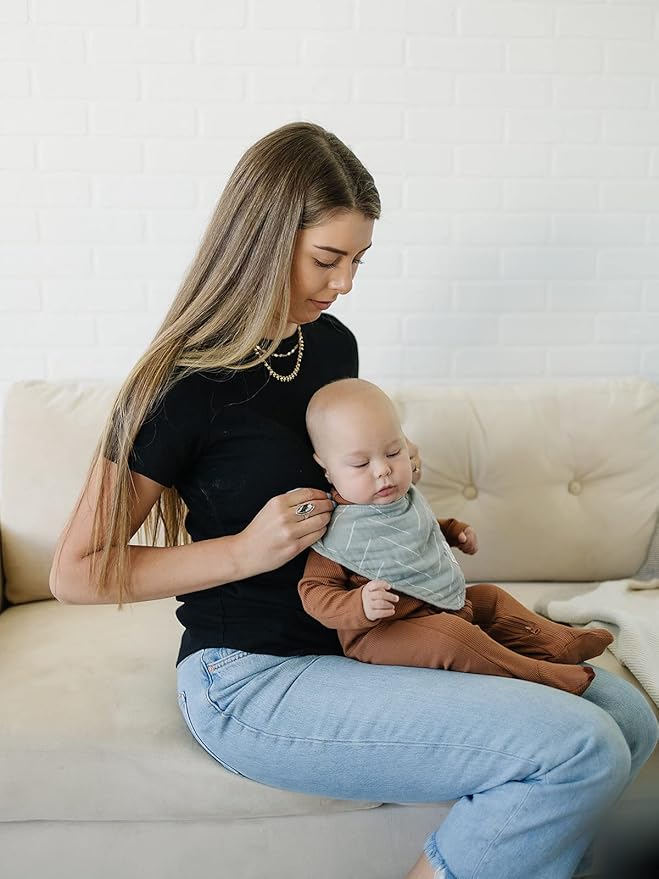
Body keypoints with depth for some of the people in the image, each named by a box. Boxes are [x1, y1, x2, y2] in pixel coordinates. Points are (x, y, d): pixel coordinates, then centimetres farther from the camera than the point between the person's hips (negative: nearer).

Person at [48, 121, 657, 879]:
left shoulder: (332, 343, 5)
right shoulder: (182, 387, -16)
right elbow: (77, 572, -11)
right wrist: (245, 549, -20)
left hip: (358, 636, 8)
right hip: (250, 675, -7)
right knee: (581, 753, -20)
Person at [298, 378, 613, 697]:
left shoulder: (403, 498, 4)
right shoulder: (337, 530, -22)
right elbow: (314, 592, -23)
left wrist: (454, 530, 17)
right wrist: (360, 606, -39)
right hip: (378, 633, -9)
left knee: (490, 597, 19)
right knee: (448, 635, -31)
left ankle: (557, 642, 25)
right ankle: (535, 673, -22)